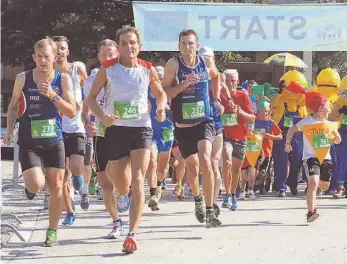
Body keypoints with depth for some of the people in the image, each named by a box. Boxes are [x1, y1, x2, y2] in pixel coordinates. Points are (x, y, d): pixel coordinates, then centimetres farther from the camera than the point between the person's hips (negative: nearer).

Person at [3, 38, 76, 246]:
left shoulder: (63, 79, -2)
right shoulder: (23, 79, -2)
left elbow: (72, 112, -8)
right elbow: (13, 107, 12)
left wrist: (53, 96, -21)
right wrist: (10, 132, 2)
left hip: (54, 141, 1)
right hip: (29, 142, -1)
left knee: (56, 188, 2)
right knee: (37, 185, -19)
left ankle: (52, 231, 20)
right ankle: (30, 184, 19)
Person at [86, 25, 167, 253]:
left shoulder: (148, 69, -1)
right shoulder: (108, 68, -4)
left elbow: (161, 93, 16)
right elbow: (91, 97, 3)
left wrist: (162, 107, -7)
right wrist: (101, 115, -17)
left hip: (141, 128, -1)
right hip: (116, 129, 1)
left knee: (138, 181, -17)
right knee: (121, 189, 9)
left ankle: (132, 234, -15)